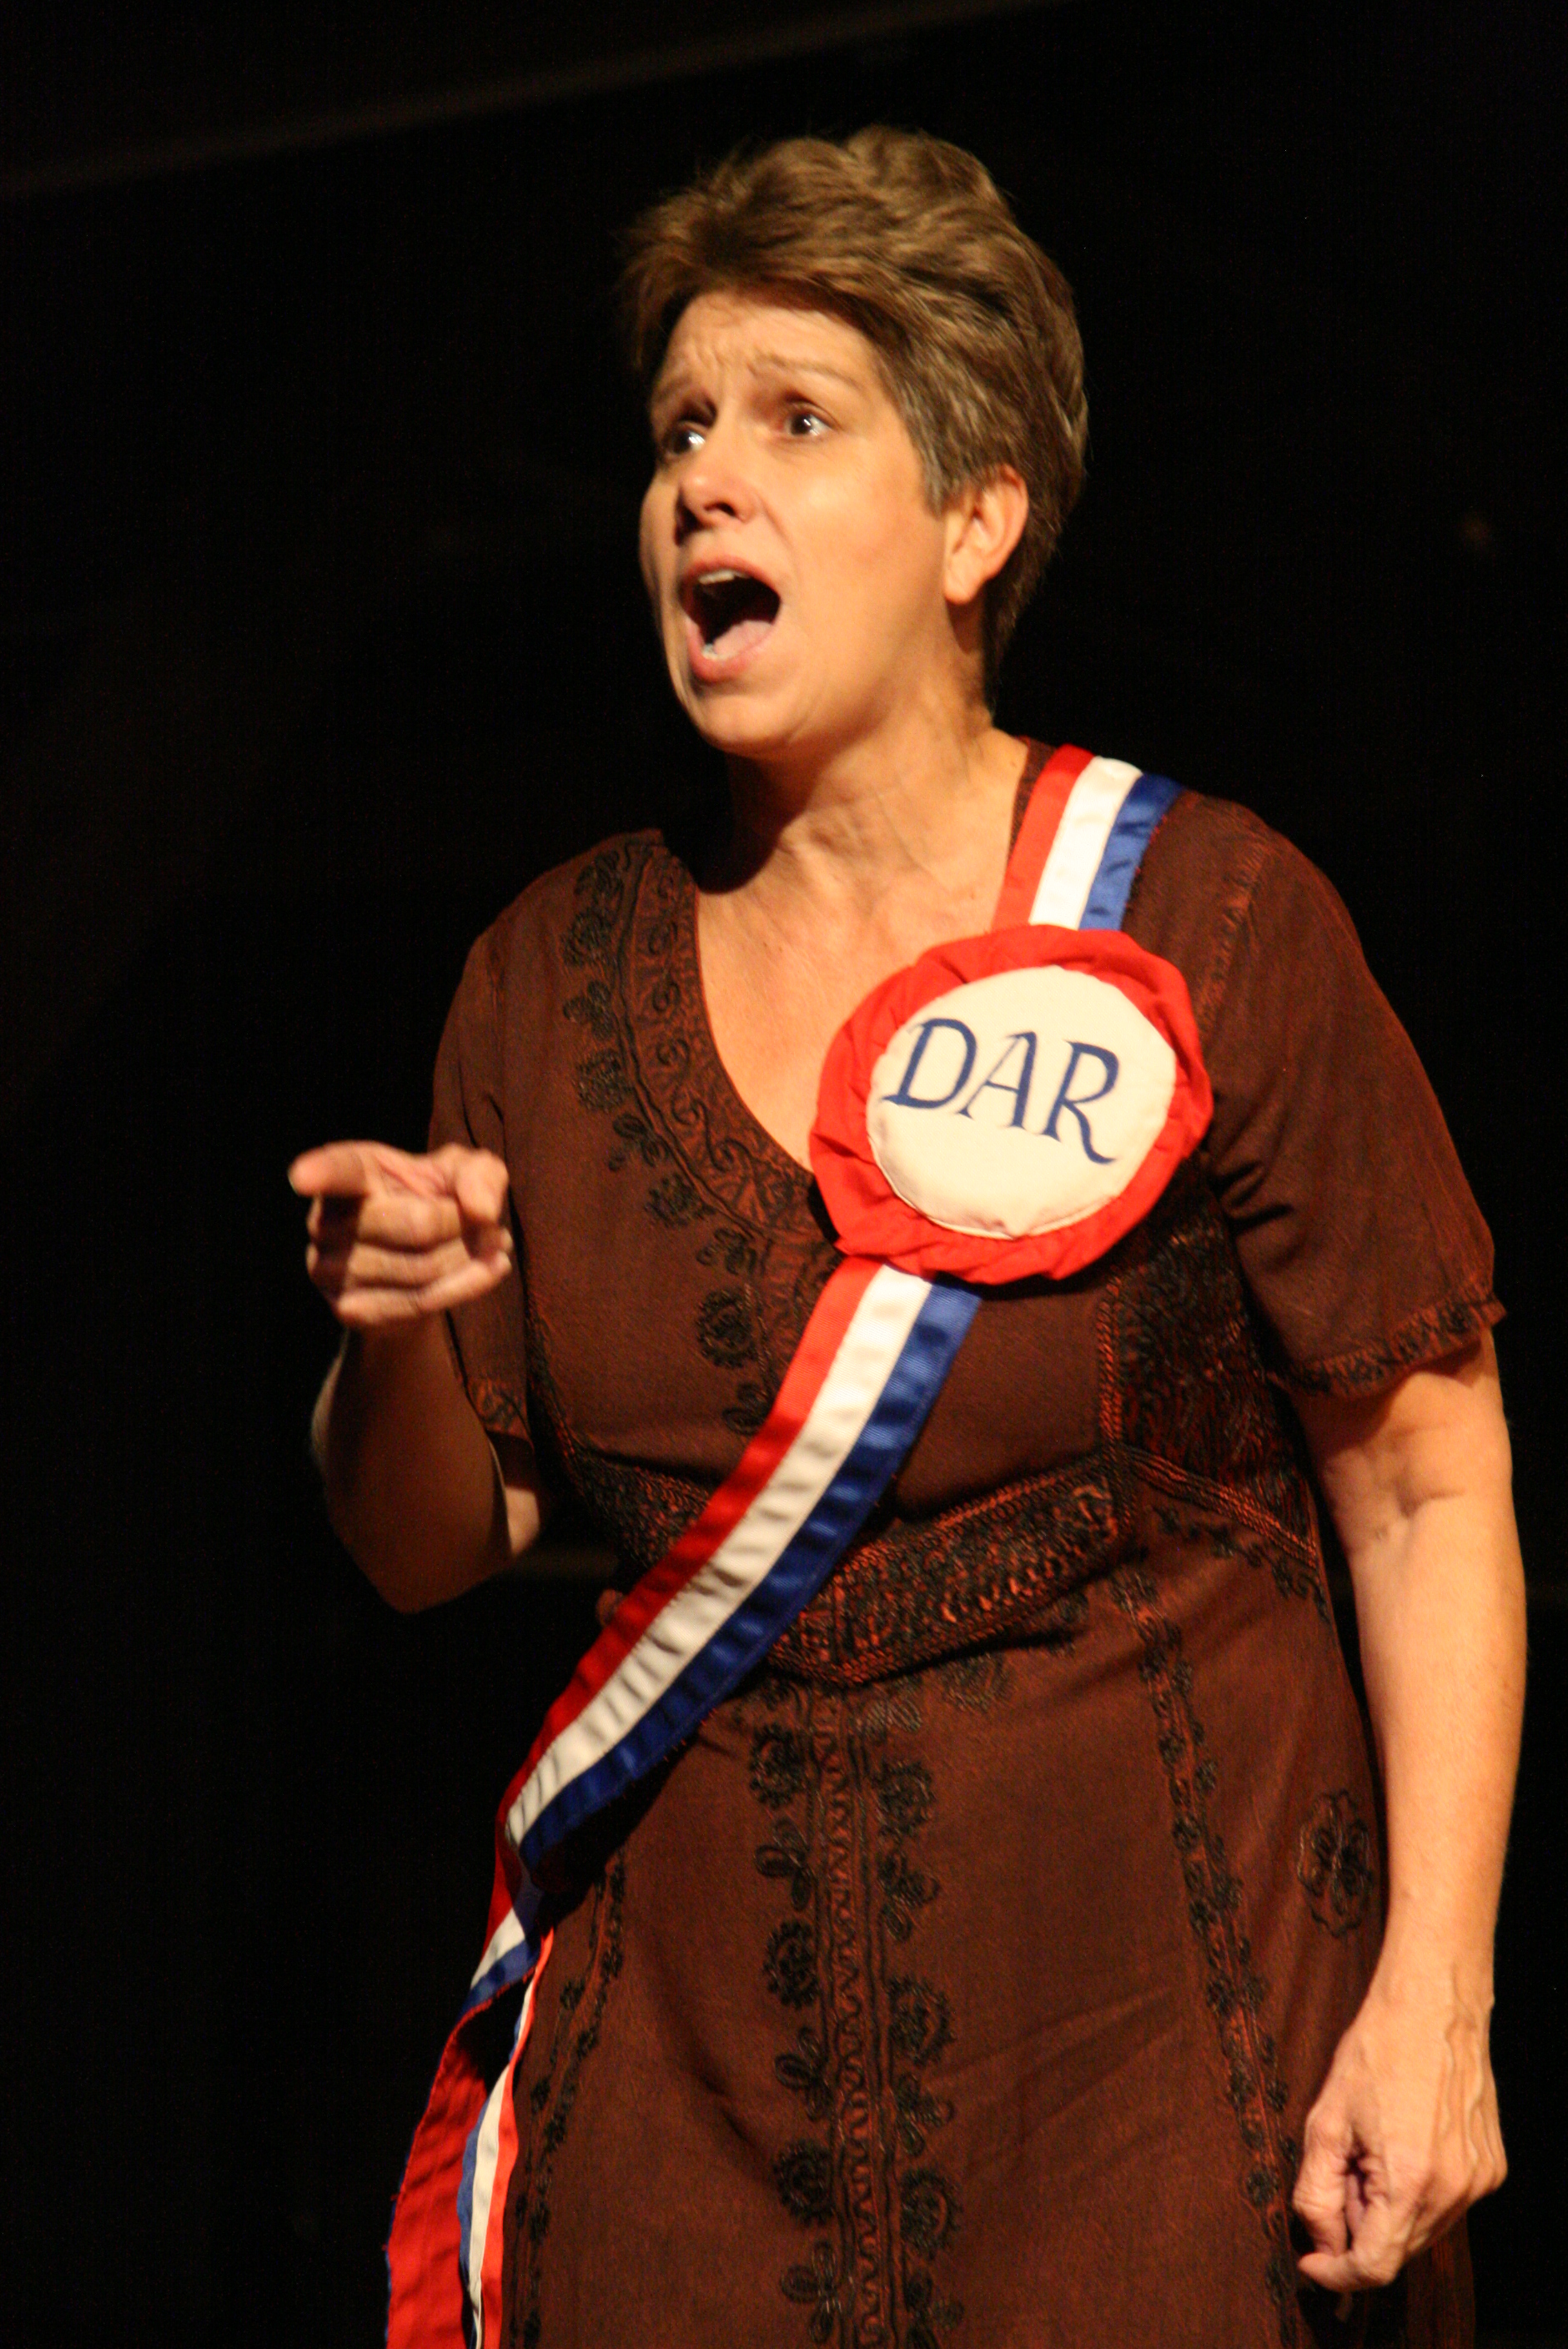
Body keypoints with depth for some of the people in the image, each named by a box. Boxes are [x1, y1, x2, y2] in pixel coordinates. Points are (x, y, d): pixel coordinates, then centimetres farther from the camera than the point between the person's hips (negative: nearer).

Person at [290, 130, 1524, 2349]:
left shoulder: (1209, 923, -4)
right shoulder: (561, 977, 6)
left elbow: (1431, 1492, -5)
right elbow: (435, 1552, 10)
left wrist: (1434, 1997, -12)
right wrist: (399, 1338, -12)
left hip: (1162, 2040, -3)